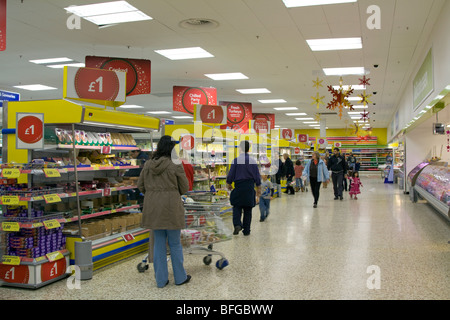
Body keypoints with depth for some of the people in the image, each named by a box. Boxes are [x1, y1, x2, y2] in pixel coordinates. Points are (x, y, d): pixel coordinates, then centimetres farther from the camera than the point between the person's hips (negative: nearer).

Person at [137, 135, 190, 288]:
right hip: (171, 207, -4)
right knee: (175, 244, 10)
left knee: (159, 244, 12)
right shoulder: (175, 166, -12)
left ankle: (161, 280, 18)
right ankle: (180, 277, 22)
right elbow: (184, 188, -3)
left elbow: (140, 185, 9)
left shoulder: (148, 164, 1)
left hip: (153, 208, 4)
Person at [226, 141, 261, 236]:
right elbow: (257, 176, 4)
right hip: (250, 187, 2)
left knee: (237, 207, 9)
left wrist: (228, 184, 15)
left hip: (238, 186, -2)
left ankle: (237, 224, -14)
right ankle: (246, 230, 12)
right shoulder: (253, 161, -1)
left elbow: (231, 175, -3)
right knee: (248, 209, 9)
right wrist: (258, 188, 14)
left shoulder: (236, 160, -7)